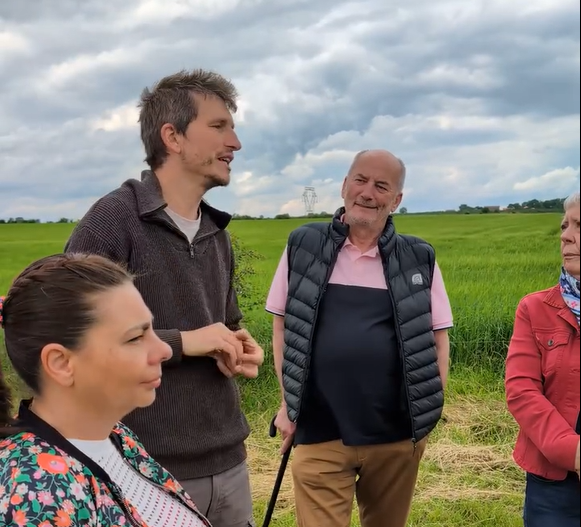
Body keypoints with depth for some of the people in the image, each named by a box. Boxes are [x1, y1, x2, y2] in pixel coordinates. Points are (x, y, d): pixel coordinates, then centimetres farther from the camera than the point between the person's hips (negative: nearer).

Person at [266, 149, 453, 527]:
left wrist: (429, 411, 0)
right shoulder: (303, 247, 1)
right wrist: (287, 403, 3)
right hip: (319, 434, -1)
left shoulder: (419, 259, 1)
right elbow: (282, 327, 7)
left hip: (397, 436, 1)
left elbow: (438, 337, 6)